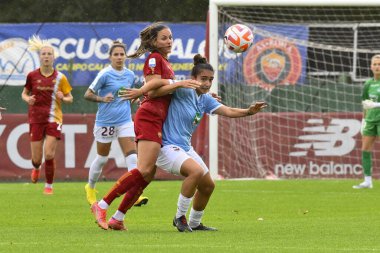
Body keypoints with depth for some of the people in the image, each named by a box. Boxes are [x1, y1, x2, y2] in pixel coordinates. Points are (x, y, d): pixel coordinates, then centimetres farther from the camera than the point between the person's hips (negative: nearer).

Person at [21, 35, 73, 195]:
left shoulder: (60, 78, -1)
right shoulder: (32, 76, 0)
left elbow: (70, 98, 7)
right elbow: (24, 93, 14)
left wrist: (63, 98, -15)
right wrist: (27, 99, -9)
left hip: (54, 119, -1)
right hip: (36, 119, 1)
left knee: (49, 154, -12)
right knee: (37, 158, 1)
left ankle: (49, 185, 9)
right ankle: (36, 168, 40)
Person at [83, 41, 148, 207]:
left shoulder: (130, 75, 5)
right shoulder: (105, 74, -11)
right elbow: (88, 94, -8)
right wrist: (102, 99, -25)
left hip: (125, 120, 4)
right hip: (105, 121, -4)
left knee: (132, 156, -12)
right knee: (102, 158, 10)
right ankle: (90, 187, 34)